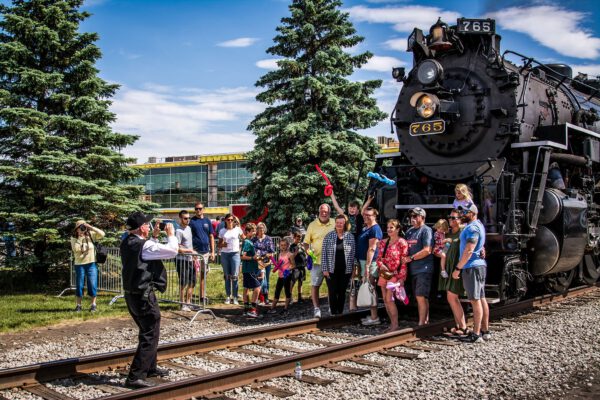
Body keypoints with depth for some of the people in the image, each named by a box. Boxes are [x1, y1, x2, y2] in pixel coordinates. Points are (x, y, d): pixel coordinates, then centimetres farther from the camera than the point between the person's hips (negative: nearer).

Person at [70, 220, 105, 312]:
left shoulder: (90, 235, -1)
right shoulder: (74, 238, -1)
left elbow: (102, 234, -14)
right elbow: (75, 249, -15)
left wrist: (91, 227, -19)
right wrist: (80, 238, -16)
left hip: (91, 263, 0)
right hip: (79, 264, 0)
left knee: (92, 285, -1)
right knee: (79, 285, 5)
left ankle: (93, 304, 10)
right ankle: (78, 305, 16)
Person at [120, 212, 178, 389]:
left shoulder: (127, 243, 7)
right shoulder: (144, 245, -20)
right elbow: (172, 250, -17)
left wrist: (154, 237, 16)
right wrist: (171, 234, -2)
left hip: (131, 294, 10)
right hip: (144, 296, -10)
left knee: (147, 331, 22)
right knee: (150, 336, -3)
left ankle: (150, 368, 34)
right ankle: (135, 376, -5)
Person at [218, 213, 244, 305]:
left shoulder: (238, 229, 4)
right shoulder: (222, 231, 9)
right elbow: (219, 245, 11)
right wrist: (222, 244, -9)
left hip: (235, 253, -2)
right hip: (224, 254, 2)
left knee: (234, 276, -7)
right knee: (227, 276, 5)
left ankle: (235, 297, -2)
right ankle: (228, 296, 12)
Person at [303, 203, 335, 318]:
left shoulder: (334, 224, 4)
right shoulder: (312, 225, 0)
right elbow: (306, 242, 2)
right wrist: (308, 250, -17)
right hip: (317, 260, -2)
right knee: (315, 285, -2)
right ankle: (316, 308, 7)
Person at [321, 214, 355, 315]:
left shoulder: (350, 236, 3)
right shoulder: (329, 236, -1)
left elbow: (353, 253, 7)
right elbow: (323, 253, -2)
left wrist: (353, 268, 3)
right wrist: (325, 269, -7)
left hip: (345, 270, 1)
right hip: (331, 270, -1)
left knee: (342, 292, 8)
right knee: (333, 292, 0)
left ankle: (340, 312, 19)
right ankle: (333, 313, 10)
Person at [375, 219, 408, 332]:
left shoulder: (402, 243, -6)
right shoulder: (383, 242, 12)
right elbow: (379, 258, 14)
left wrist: (402, 278, -14)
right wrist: (381, 265, -9)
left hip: (395, 274, -7)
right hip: (384, 274, 7)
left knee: (389, 299, -13)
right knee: (385, 300, 7)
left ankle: (395, 324, -1)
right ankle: (392, 324, 18)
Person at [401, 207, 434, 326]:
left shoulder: (426, 230, -7)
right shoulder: (410, 231, 17)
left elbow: (427, 250, -16)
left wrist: (411, 258, -13)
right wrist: (404, 258, 4)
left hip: (424, 269, -8)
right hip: (413, 269, 8)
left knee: (421, 297, -9)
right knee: (422, 298, 11)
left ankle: (421, 324, -6)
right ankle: (425, 321, 17)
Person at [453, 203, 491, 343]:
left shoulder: (472, 228, -15)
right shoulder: (478, 225, 18)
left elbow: (468, 251, -21)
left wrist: (458, 268, -19)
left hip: (472, 267, -10)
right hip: (479, 265, 10)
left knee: (475, 300, -9)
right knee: (481, 299, 12)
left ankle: (476, 334, -8)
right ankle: (485, 330, 17)